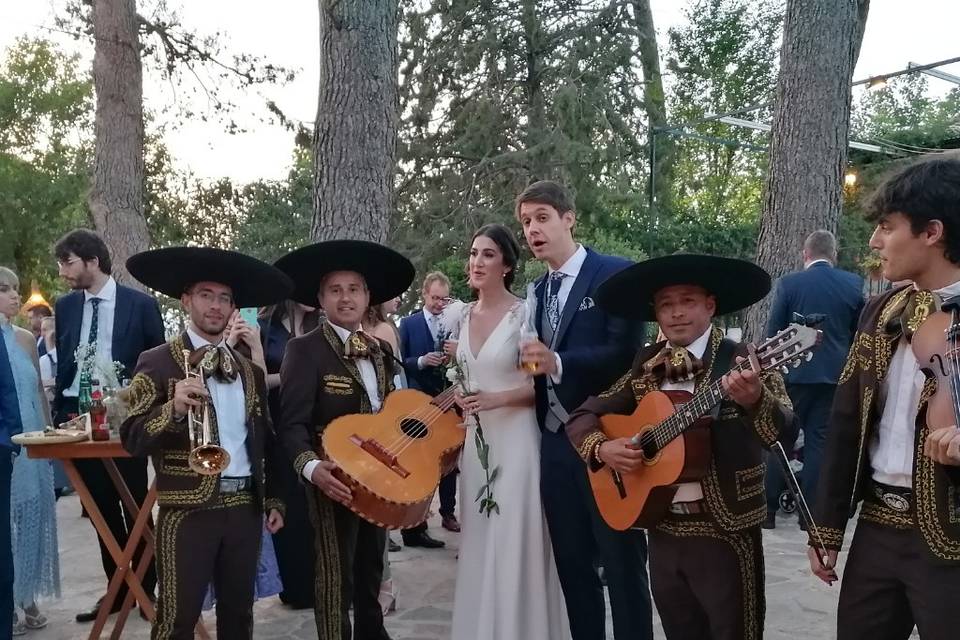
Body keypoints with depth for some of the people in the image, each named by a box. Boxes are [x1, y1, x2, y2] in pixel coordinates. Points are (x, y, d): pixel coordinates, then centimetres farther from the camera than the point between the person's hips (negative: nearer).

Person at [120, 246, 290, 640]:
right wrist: (173, 408, -28)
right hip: (188, 510, -5)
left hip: (245, 506, 5)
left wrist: (274, 500, 14)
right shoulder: (157, 363, -4)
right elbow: (133, 440, -11)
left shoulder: (250, 370, 11)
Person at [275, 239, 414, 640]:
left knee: (371, 571, 21)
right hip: (336, 480, -7)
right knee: (336, 578, 0)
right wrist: (311, 466, -36)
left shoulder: (380, 350, 10)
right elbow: (293, 423, -19)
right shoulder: (304, 350, -12)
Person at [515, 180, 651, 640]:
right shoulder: (538, 290, 14)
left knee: (622, 565, 3)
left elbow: (627, 351, -17)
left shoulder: (615, 273, -7)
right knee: (572, 565, 15)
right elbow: (543, 367, 14)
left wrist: (558, 362, -26)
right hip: (555, 443, 7)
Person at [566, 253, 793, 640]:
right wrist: (602, 448, -11)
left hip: (724, 532, -5)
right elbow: (583, 415, 9)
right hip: (663, 531, 5)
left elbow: (782, 431, -22)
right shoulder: (645, 366, 5)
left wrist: (755, 399, -43)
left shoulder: (742, 363, -9)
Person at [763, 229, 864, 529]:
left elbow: (773, 330, -3)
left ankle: (768, 509, 7)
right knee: (820, 441, 6)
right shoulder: (853, 283, 1)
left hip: (794, 372, -2)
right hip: (836, 373, 2)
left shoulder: (789, 283, -6)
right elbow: (860, 331, 9)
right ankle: (812, 511, 8)